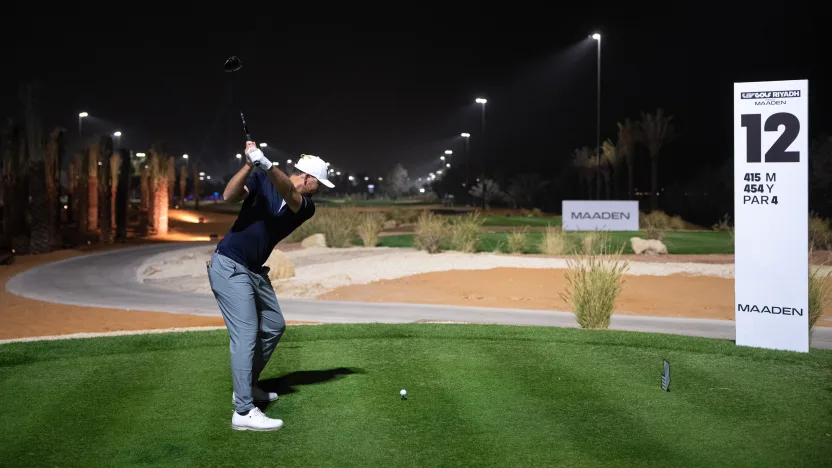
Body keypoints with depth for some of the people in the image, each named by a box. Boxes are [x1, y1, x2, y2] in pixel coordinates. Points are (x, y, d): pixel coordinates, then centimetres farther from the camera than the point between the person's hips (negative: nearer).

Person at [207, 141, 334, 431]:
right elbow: (229, 197, -21)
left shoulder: (306, 207, 1)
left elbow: (288, 193, -22)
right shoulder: (261, 180, -6)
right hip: (229, 266, -7)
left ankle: (247, 387, 32)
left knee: (274, 326, 18)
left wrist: (267, 165, -41)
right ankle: (244, 412, -16)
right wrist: (249, 165, -32)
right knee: (246, 333, -15)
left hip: (255, 271, 8)